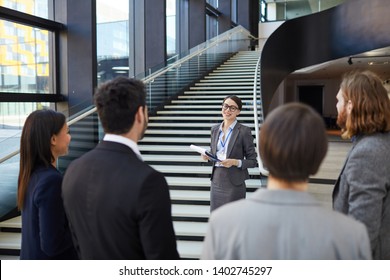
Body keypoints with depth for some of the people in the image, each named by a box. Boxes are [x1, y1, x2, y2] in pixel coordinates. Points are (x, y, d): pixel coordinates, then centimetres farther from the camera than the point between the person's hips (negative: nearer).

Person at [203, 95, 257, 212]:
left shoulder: (244, 131, -7)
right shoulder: (215, 129, 10)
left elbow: (253, 161, -5)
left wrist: (236, 162, -20)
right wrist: (207, 156, -1)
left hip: (234, 183, -5)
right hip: (216, 180, 5)